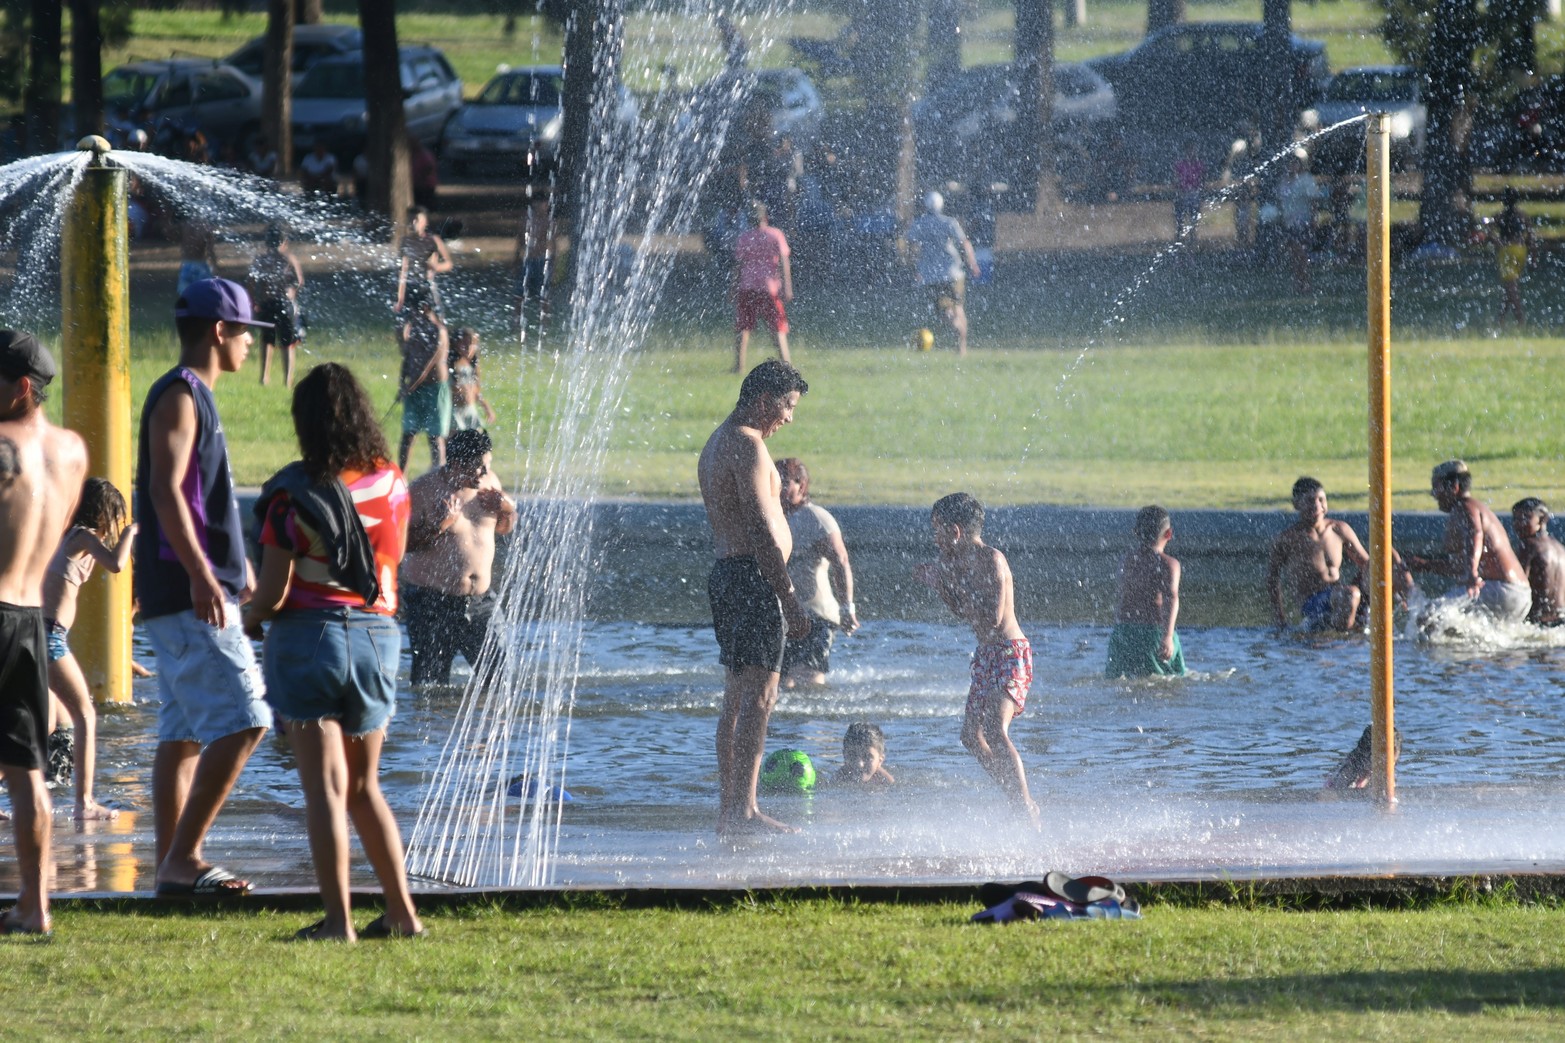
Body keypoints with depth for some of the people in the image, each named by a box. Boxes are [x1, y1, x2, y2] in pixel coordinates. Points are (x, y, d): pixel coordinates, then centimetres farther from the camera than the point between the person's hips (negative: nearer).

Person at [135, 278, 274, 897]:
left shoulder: (195, 397, 20)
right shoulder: (179, 397, -11)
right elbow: (166, 491, -21)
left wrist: (240, 573, 32)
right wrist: (201, 575, -27)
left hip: (202, 594, 10)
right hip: (192, 596, -10)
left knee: (185, 731, 9)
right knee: (242, 722, -14)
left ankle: (171, 864, 9)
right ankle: (182, 857, -14)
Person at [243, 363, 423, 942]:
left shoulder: (294, 494, -12)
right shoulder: (391, 485, 3)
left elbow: (273, 591, -13)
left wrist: (249, 621, 8)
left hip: (310, 634, -5)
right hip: (378, 634, 5)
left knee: (325, 787, -4)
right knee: (364, 786, 17)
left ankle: (337, 920, -8)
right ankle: (403, 912, 15)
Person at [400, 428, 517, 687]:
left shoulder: (488, 481, 5)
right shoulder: (424, 490, -12)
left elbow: (504, 529, 18)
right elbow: (403, 542, -16)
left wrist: (508, 510, -4)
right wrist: (440, 525, -29)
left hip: (479, 601, 5)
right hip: (432, 604, -5)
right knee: (431, 686, -2)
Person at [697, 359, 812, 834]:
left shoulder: (716, 445, 21)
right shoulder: (747, 444, -12)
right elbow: (760, 528, -19)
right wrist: (789, 599, -19)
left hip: (724, 575, 11)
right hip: (752, 575, -11)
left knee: (737, 697, 13)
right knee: (759, 693, -15)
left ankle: (728, 810, 14)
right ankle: (744, 808, -22)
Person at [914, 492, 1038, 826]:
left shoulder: (991, 560, -15)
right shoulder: (967, 564, 12)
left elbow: (992, 618, -22)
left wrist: (952, 585, -14)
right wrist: (940, 584, 15)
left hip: (1009, 653, -11)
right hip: (987, 656, 11)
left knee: (994, 731, -24)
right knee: (972, 736, 15)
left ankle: (1028, 812, -29)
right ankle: (1023, 805, 21)